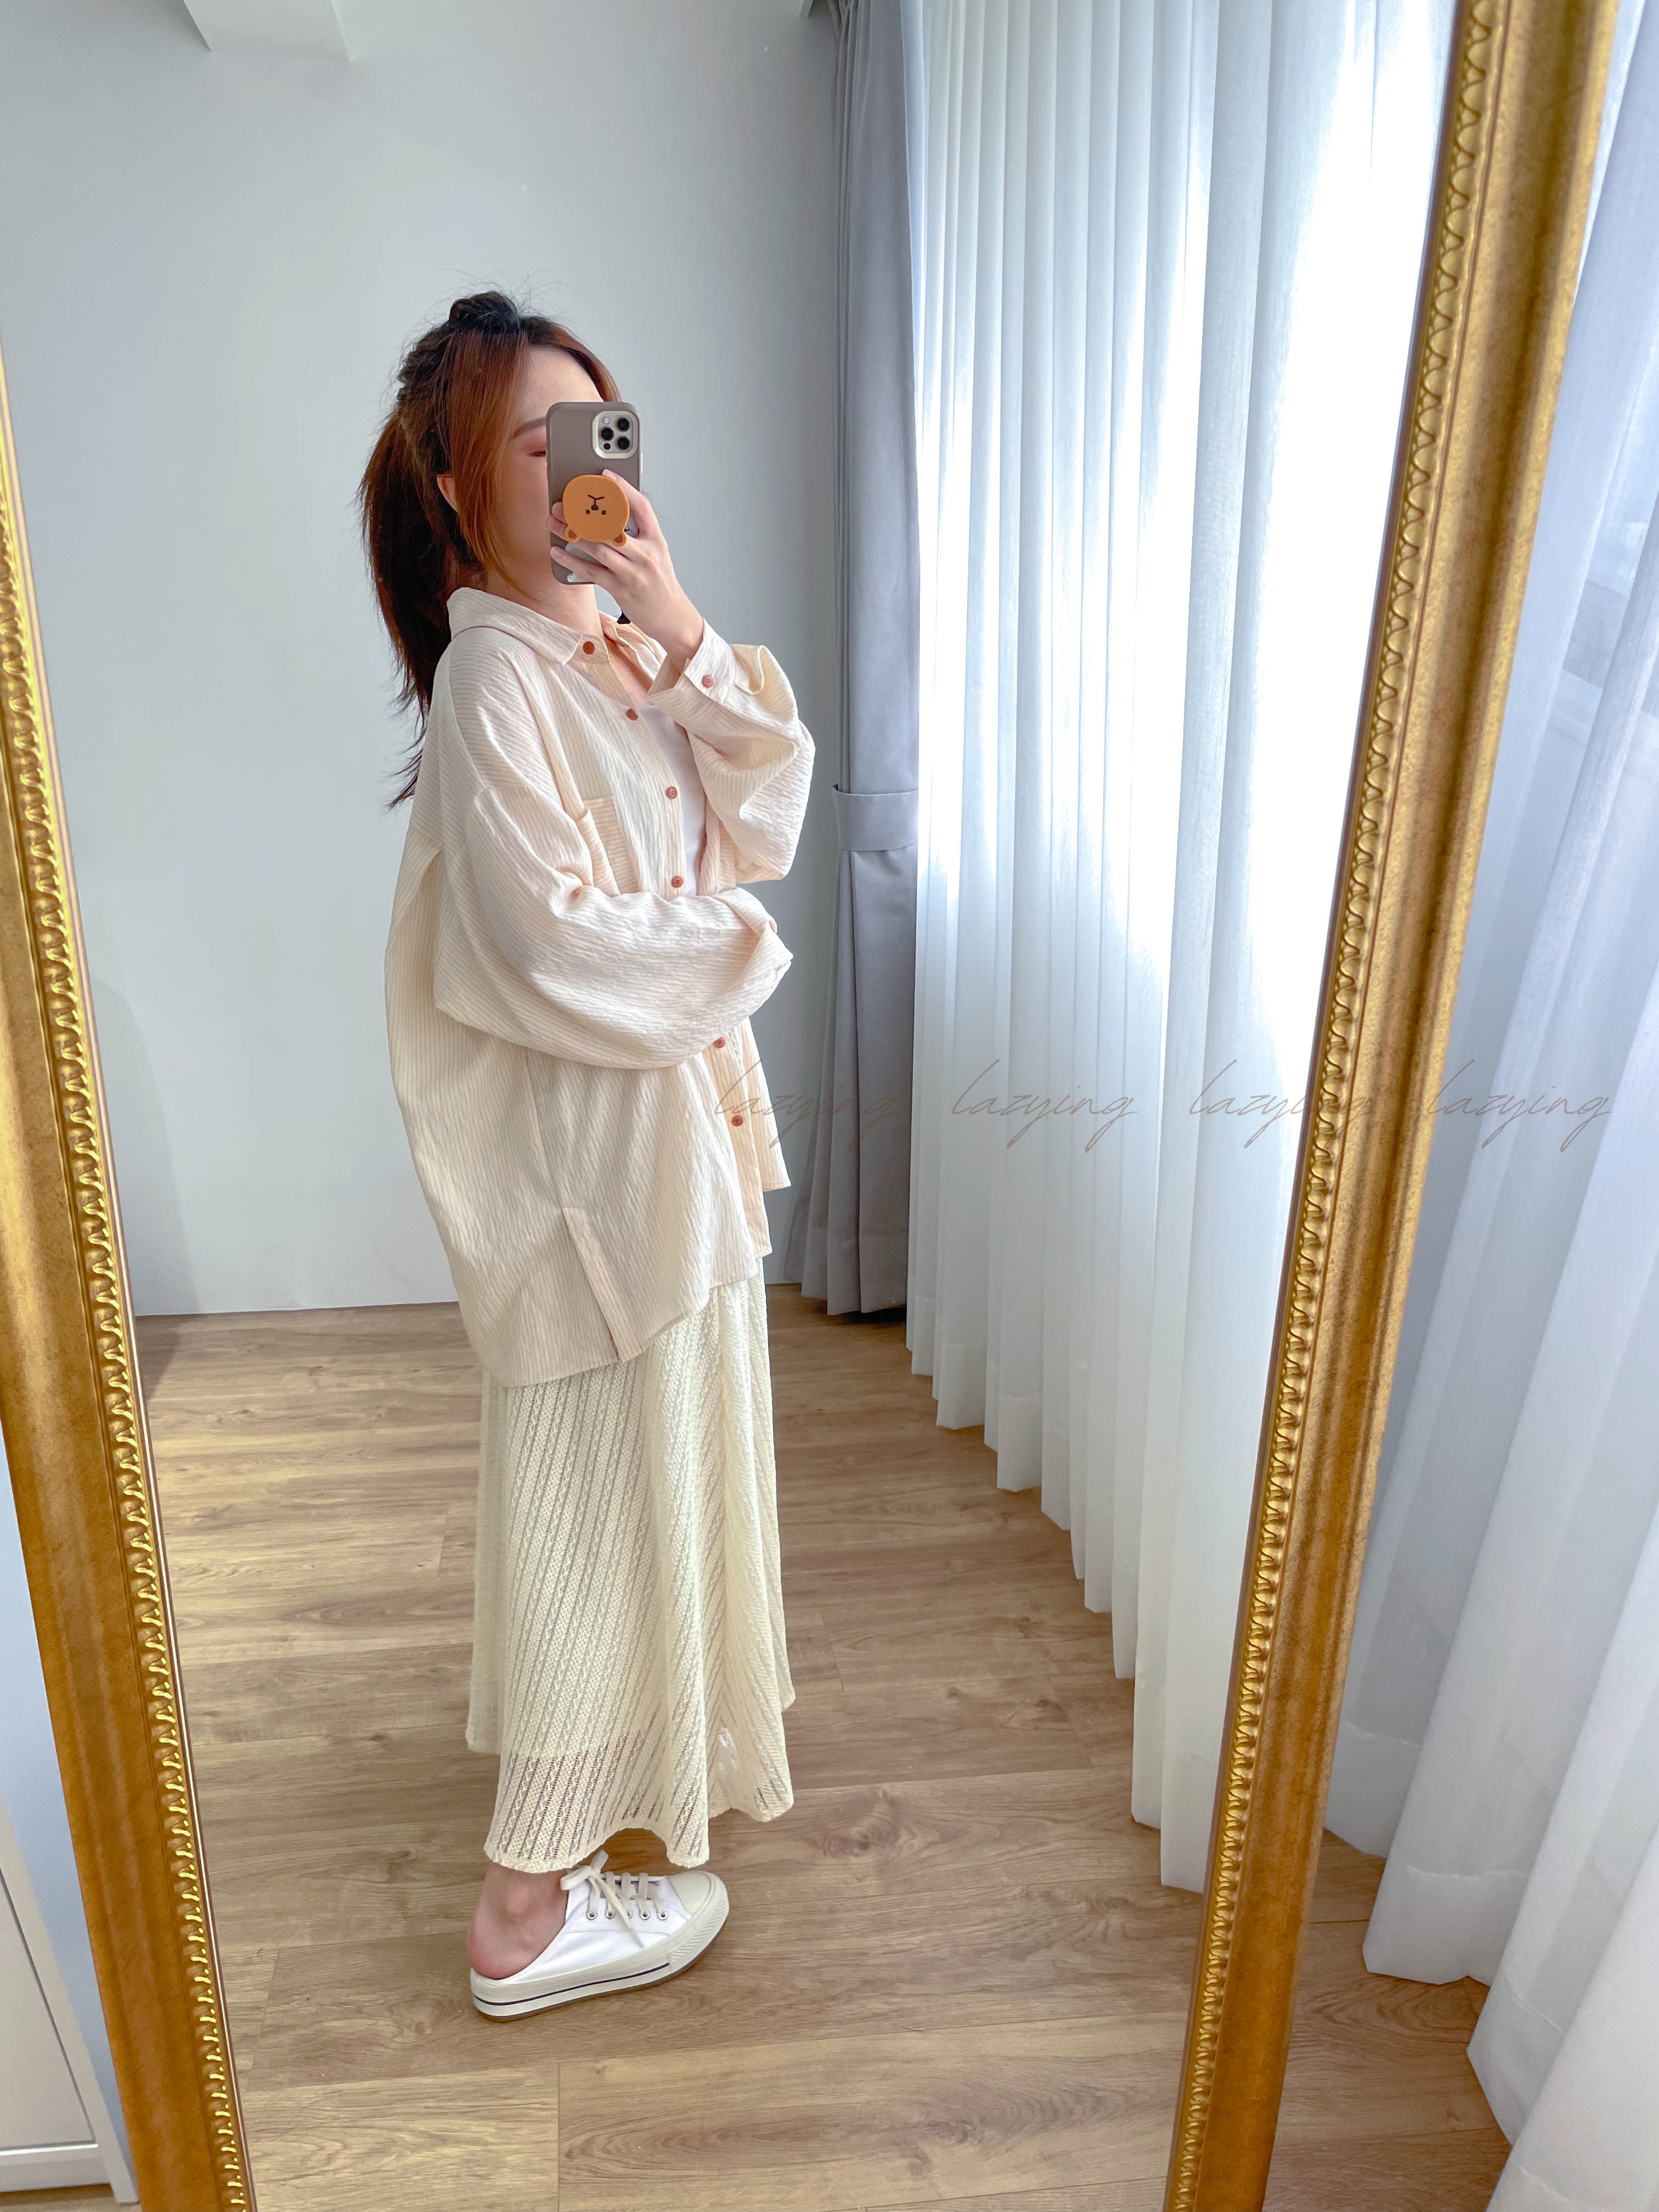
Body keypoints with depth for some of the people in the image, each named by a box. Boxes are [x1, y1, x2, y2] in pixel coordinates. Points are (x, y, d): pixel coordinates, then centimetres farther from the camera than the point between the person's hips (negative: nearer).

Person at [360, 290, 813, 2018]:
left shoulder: (624, 642, 7)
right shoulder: (494, 677, -19)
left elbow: (763, 821, -1)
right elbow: (558, 950, -24)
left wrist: (685, 630, -12)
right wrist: (736, 948, -9)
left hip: (684, 1099, 9)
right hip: (591, 1134, -9)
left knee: (663, 1457, 24)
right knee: (598, 1492, 2)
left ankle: (644, 1733, 50)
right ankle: (530, 1910, 21)